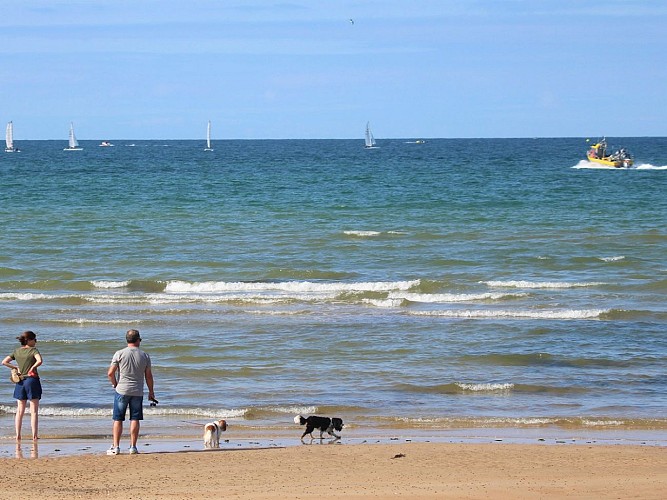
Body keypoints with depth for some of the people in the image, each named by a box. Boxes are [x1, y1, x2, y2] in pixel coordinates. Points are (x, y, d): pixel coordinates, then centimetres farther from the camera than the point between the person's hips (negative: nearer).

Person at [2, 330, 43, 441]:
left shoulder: (17, 351, 8)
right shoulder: (33, 350, -8)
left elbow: (4, 362, 6)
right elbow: (39, 361, -25)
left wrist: (16, 368, 9)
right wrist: (33, 368, -9)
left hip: (20, 382, 5)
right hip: (32, 380, -5)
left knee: (20, 411, 11)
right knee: (34, 411, 1)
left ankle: (18, 435, 9)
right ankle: (34, 435, -2)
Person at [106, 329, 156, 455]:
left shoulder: (120, 354, -5)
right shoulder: (145, 356, 1)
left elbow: (110, 373, -9)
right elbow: (148, 376, 5)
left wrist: (115, 384, 9)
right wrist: (151, 392, 16)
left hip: (122, 391, -1)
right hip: (138, 392, 1)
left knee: (118, 420, 4)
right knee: (135, 419, 6)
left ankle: (115, 447, 4)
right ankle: (133, 447, 5)